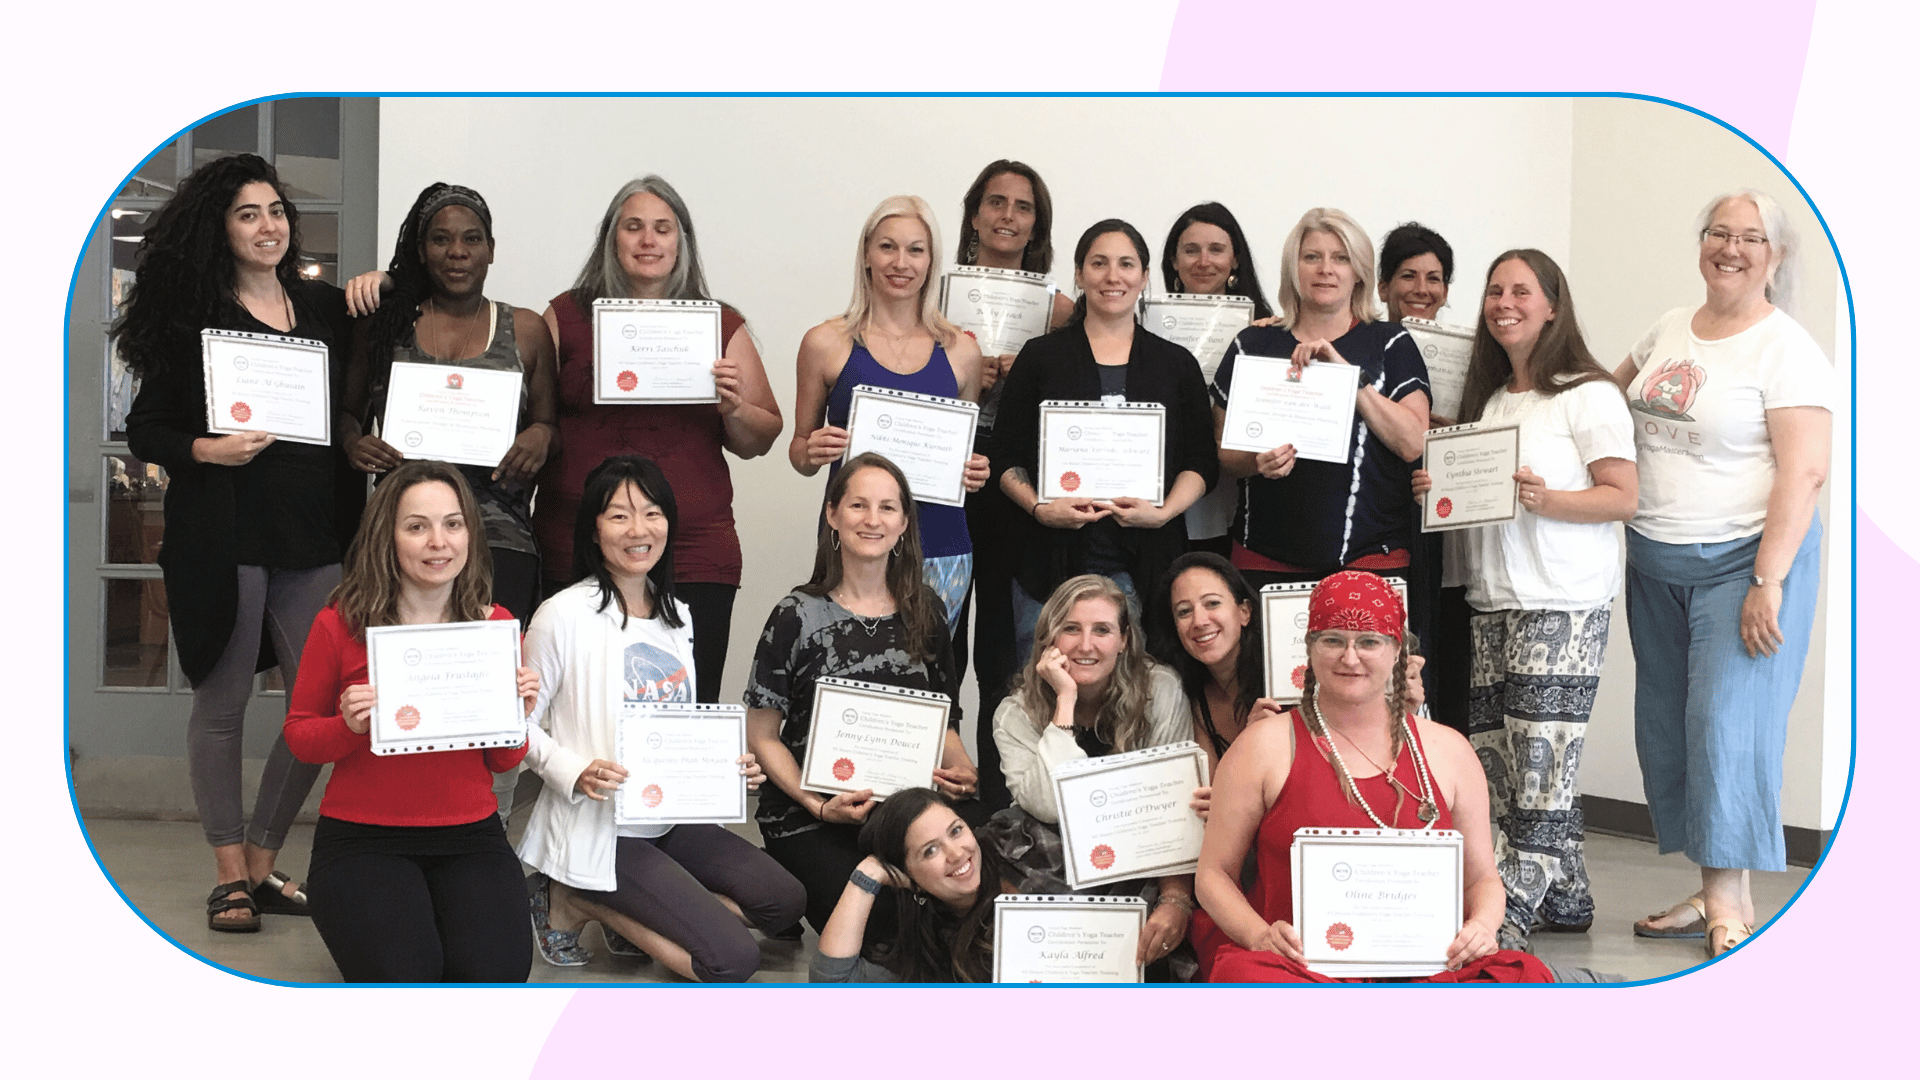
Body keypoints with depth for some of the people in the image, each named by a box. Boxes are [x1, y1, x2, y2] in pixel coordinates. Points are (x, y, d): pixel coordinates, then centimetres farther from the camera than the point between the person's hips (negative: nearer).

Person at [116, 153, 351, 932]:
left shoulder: (326, 309, 11)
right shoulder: (192, 319, 1)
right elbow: (145, 431, 1)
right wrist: (207, 449, -16)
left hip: (313, 537, 4)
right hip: (222, 537, -3)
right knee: (223, 702, 3)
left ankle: (262, 861, 18)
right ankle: (229, 875, 16)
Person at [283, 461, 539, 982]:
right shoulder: (339, 624, -6)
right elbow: (298, 734, 7)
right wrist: (349, 726, -15)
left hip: (469, 836, 2)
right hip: (361, 839, -2)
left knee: (496, 975, -21)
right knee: (404, 978, -24)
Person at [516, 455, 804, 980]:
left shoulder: (676, 615, 9)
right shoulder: (564, 615, -13)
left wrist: (730, 765, -1)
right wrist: (576, 774, -26)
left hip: (672, 818, 7)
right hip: (599, 830, -7)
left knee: (784, 901, -6)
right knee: (735, 959, -15)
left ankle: (630, 914, 5)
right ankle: (574, 901, 0)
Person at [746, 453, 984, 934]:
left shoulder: (924, 611, 10)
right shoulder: (799, 616, -2)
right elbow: (762, 735, -1)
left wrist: (962, 773, -5)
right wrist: (819, 805, -16)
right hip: (809, 817, -4)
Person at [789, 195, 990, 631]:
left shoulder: (960, 351, 9)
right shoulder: (826, 343, 3)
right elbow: (800, 447, 11)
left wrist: (977, 472, -1)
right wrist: (811, 453, -10)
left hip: (939, 549, 2)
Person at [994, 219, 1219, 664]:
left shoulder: (1177, 364, 12)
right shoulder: (1040, 357, 8)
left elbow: (1201, 463, 10)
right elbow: (1006, 458, 5)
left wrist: (1164, 512, -8)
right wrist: (1040, 508, -12)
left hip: (1144, 564, 1)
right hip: (1051, 560, -1)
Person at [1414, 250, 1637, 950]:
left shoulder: (1588, 394, -3)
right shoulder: (1487, 398, 18)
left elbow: (1624, 497, -8)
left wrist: (1546, 500, -23)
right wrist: (1440, 490, 3)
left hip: (1562, 604, -7)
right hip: (1492, 602, 7)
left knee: (1539, 765, -8)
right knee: (1497, 762, 4)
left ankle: (1502, 924, -6)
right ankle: (1565, 901, 17)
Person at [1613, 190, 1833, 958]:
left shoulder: (1785, 350, -10)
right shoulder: (1668, 331, 10)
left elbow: (1804, 471, -17)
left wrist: (1767, 583, -22)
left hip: (1741, 559, -7)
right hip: (1655, 563, 7)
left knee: (1728, 723, -10)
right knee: (1666, 728, 7)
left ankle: (1732, 904, -1)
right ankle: (1711, 894, 16)